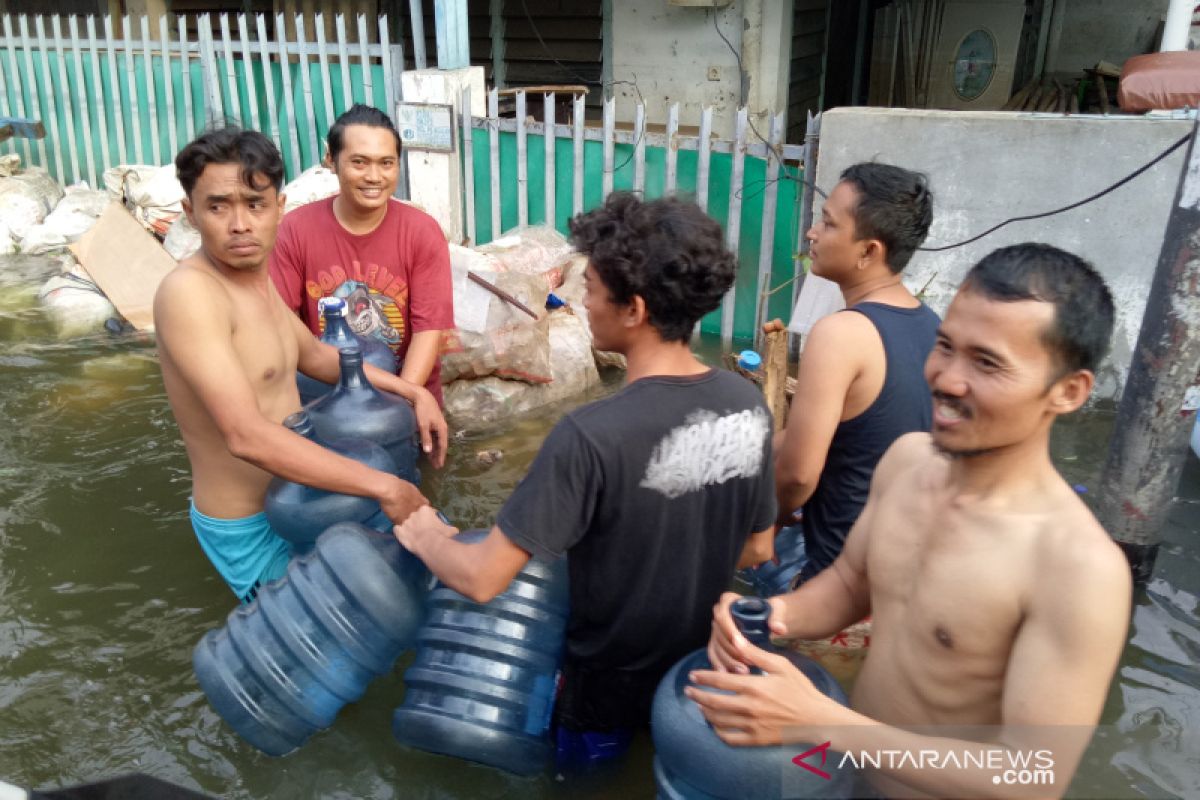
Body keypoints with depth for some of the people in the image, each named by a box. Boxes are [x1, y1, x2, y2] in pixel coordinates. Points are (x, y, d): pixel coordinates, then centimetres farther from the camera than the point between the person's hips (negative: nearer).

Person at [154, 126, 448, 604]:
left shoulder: (253, 275, 1)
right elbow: (247, 436, -35)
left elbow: (313, 355, 15)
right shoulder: (189, 293, -27)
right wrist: (382, 487, -34)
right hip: (251, 530, -9)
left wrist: (413, 393, 4)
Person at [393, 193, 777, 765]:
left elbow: (482, 578, -27)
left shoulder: (592, 435, -33)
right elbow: (757, 550, 0)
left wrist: (424, 536, -7)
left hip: (610, 689, -4)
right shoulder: (748, 406, -13)